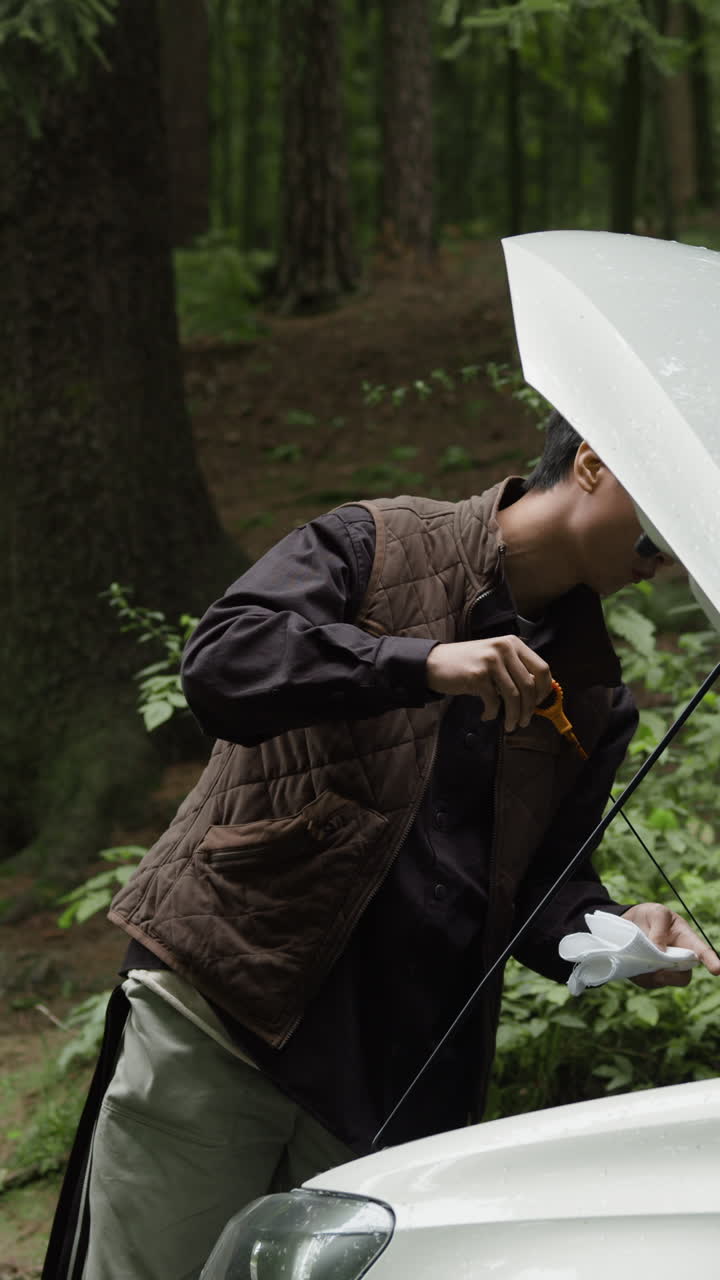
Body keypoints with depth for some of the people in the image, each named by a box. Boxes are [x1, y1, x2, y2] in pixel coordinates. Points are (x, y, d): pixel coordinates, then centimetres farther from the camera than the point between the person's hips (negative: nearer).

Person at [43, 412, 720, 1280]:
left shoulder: (595, 697, 15)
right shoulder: (377, 547, -1)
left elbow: (538, 884, 14)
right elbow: (220, 663, -17)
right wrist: (422, 664, -28)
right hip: (214, 1012, -5)